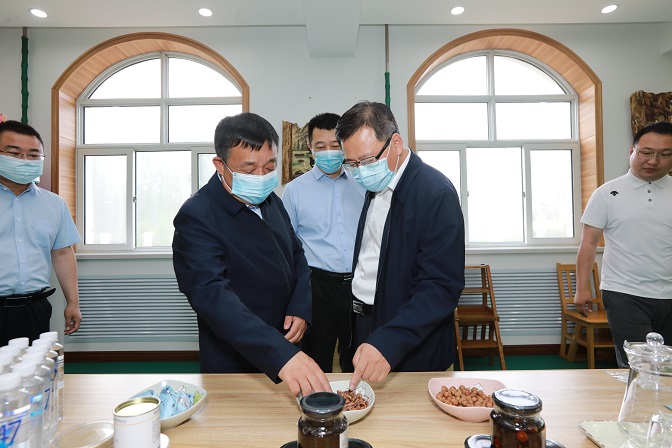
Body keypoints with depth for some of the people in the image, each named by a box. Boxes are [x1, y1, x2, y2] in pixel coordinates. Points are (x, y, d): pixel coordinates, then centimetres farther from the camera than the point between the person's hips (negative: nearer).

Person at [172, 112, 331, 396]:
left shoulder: (270, 200, 0)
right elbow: (212, 296, -33)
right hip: (235, 367, -6)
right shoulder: (196, 218, -22)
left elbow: (297, 257, 9)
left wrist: (301, 309, -8)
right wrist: (282, 356, -43)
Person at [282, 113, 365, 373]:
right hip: (318, 285, -2)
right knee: (316, 364, 13)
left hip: (360, 284, 2)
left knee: (358, 364, 18)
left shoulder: (362, 185, 6)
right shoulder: (295, 190, 1)